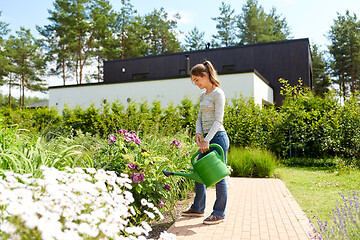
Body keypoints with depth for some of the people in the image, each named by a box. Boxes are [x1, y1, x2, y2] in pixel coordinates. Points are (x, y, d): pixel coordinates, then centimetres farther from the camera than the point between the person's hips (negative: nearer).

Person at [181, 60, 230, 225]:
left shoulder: (218, 94, -9)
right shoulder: (203, 95, 17)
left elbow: (218, 120, -16)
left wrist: (207, 140, -22)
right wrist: (199, 134, -1)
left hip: (217, 137, -9)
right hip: (207, 138, 9)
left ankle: (219, 214, 10)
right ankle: (198, 208, 27)